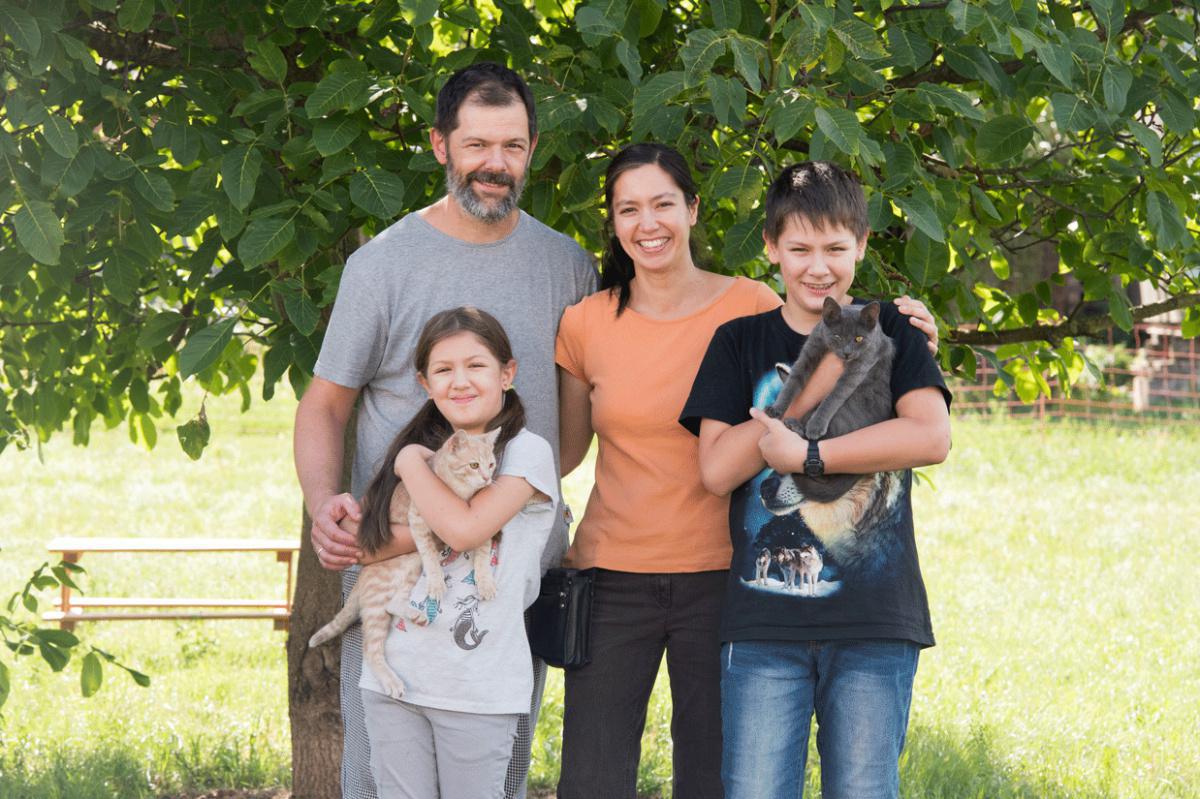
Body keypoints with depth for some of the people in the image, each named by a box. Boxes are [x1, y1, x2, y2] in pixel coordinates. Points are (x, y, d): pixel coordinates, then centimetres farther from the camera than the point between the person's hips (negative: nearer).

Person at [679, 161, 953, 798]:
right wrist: (816, 381, -10)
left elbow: (931, 438, -11)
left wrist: (807, 456, -13)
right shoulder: (740, 343, 9)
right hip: (764, 624, 1)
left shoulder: (889, 333, 6)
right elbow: (716, 469, -3)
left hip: (874, 624, -1)